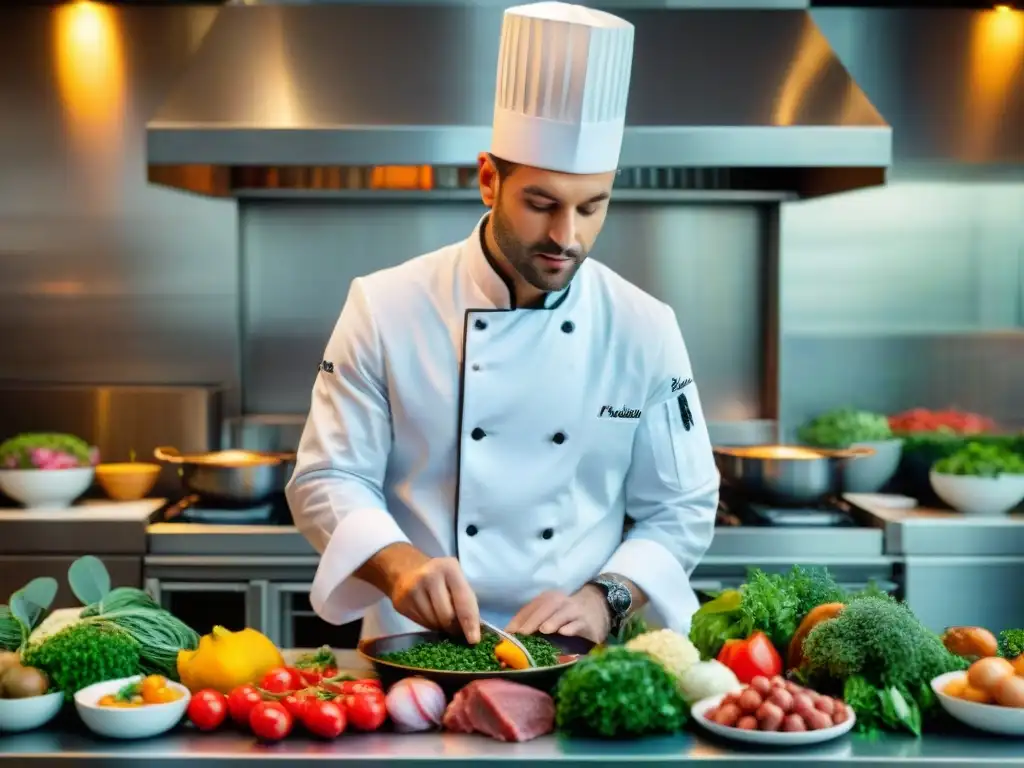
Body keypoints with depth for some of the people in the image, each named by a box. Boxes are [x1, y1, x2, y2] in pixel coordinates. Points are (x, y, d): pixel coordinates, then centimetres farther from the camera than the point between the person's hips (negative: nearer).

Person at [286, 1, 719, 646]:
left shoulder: (644, 328, 0)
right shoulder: (386, 308, -4)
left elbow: (680, 509, 6)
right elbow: (328, 480, 0)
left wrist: (605, 597, -10)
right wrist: (399, 563, -18)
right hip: (415, 656, -1)